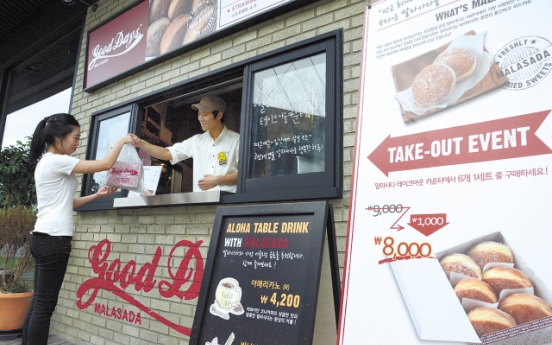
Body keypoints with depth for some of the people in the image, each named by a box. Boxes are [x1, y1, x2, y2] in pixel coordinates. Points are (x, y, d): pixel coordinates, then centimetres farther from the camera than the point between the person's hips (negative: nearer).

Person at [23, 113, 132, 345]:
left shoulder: (47, 162, 18)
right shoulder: (56, 161, -13)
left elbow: (67, 203, 20)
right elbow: (105, 164, -17)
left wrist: (97, 195, 14)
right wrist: (121, 141, -3)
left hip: (43, 238, 10)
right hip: (53, 239, -10)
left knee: (39, 302, 13)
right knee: (45, 304, -4)